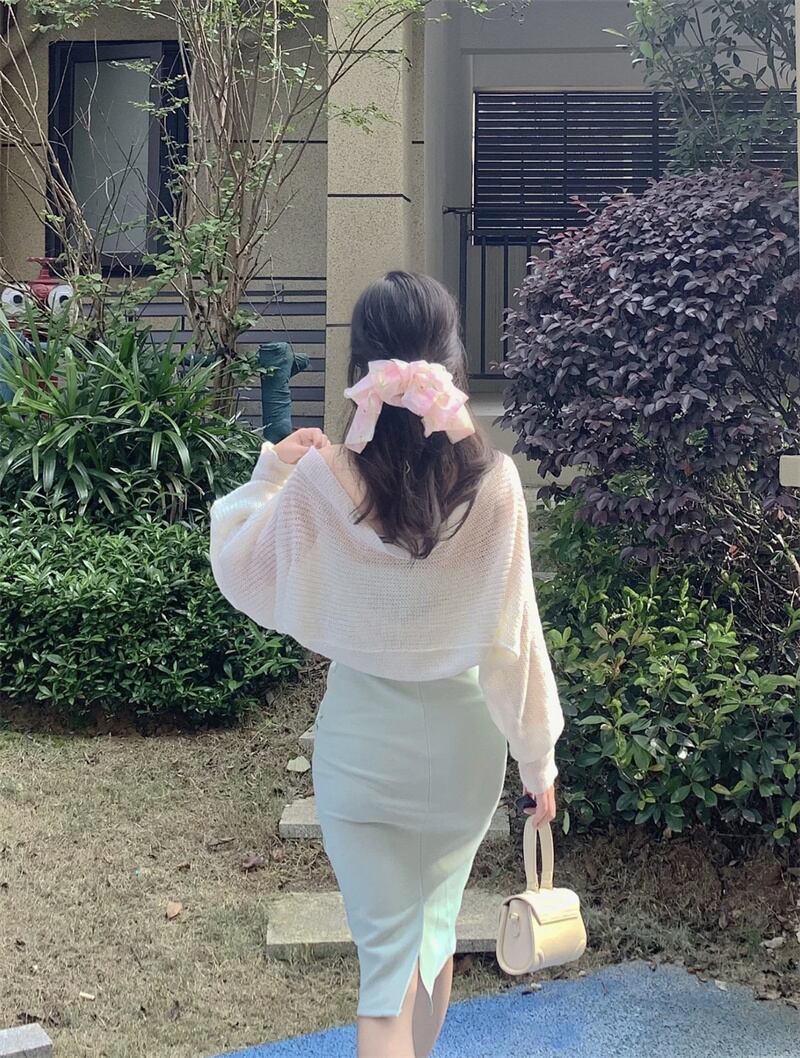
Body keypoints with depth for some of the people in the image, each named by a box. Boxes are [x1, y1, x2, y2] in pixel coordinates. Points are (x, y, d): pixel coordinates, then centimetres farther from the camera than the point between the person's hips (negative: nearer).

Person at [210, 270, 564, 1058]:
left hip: (359, 746, -1)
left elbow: (239, 574, 0)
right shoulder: (492, 483, -15)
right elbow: (511, 633, -10)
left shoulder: (322, 481, -16)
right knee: (436, 921, 25)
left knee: (386, 952, 7)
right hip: (460, 740, 2)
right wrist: (538, 754, 1)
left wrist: (269, 474, 14)